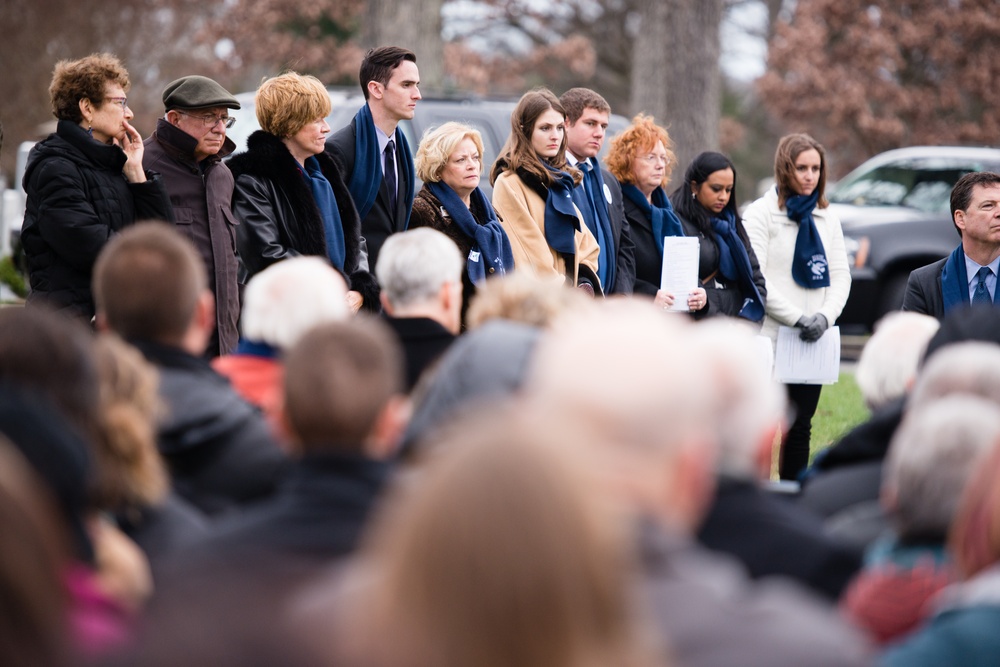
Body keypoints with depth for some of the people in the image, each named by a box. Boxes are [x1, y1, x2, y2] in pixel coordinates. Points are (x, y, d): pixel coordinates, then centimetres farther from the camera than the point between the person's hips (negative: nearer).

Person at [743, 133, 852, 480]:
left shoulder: (827, 218, 14)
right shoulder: (760, 214, -2)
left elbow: (841, 275, 11)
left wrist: (825, 317, -8)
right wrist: (797, 318, -16)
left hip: (813, 343, 5)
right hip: (769, 338, -5)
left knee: (800, 428, 7)